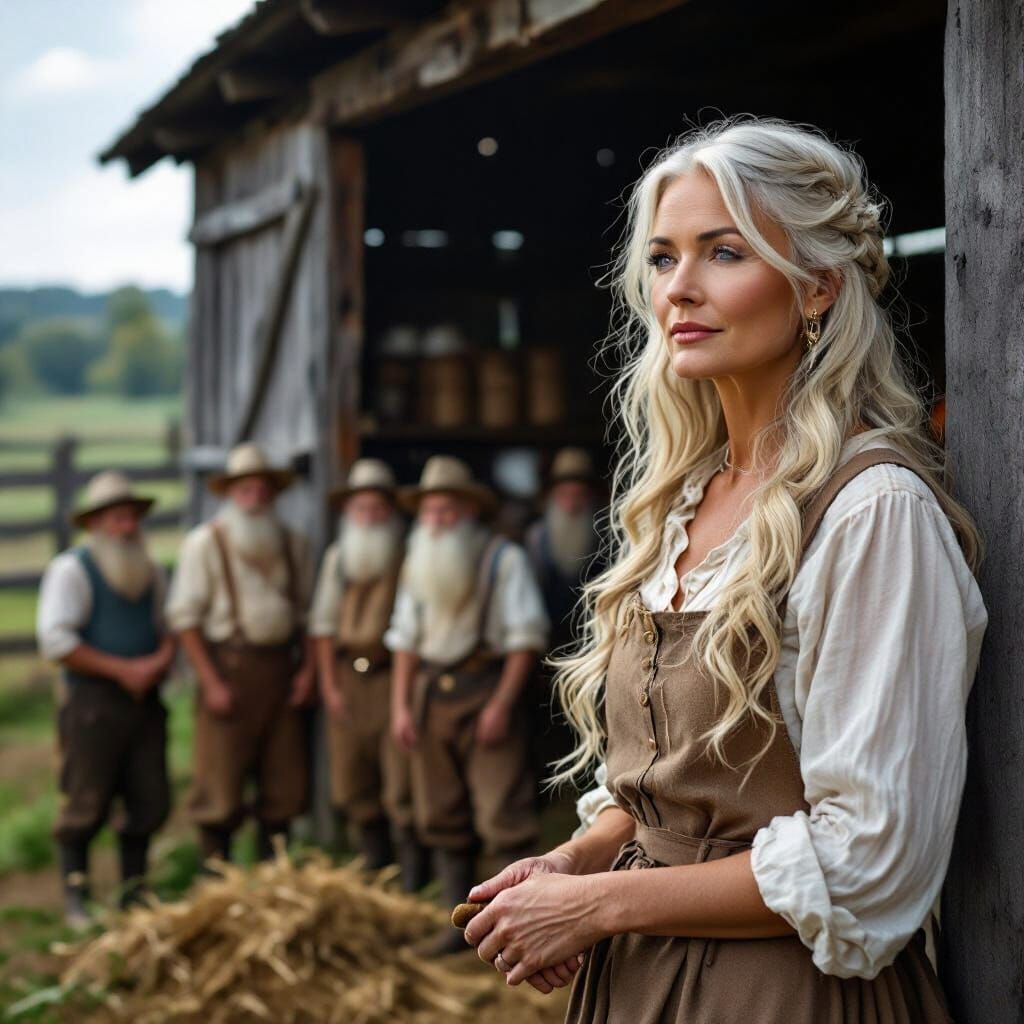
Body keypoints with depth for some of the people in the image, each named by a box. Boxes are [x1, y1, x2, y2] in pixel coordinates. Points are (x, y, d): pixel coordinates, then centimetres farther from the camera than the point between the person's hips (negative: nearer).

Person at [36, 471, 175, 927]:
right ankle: (76, 900, 9)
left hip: (144, 700, 6)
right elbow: (56, 640, -13)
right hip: (91, 701, -6)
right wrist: (123, 670, -13)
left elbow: (169, 628, 19)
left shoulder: (151, 573, 15)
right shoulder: (71, 569, -4)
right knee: (86, 803, -4)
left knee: (150, 801, 4)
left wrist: (161, 660, -5)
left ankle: (134, 895, 18)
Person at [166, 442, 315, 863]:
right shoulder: (204, 543, -2)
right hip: (228, 669, -4)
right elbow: (184, 617, -5)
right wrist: (211, 682, -11)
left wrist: (307, 667, 5)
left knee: (285, 783, 6)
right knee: (219, 785, -5)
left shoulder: (293, 543, 13)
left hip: (281, 668, 5)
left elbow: (306, 611, 17)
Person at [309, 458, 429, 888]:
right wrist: (329, 685, 7)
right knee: (351, 784, 8)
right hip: (348, 676, 5)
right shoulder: (337, 557, 12)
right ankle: (374, 858, 24)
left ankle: (414, 866, 4)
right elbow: (324, 623, 14)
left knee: (400, 784, -8)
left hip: (394, 674, -5)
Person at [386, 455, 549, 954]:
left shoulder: (504, 559, -2)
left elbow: (526, 637, -6)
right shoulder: (418, 565, 16)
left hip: (486, 691, -6)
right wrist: (400, 705, 7)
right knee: (442, 817, 7)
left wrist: (502, 703, -13)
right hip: (431, 693, 6)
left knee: (503, 815, -9)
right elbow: (405, 639, 16)